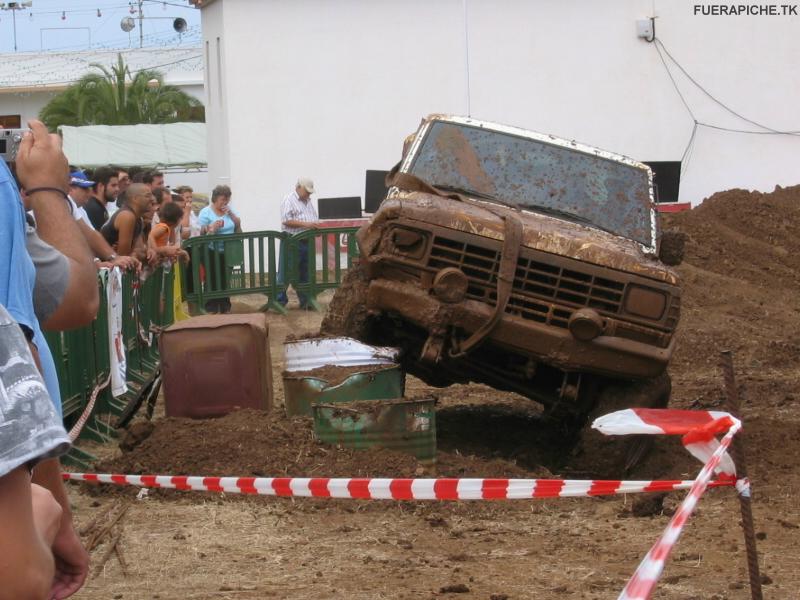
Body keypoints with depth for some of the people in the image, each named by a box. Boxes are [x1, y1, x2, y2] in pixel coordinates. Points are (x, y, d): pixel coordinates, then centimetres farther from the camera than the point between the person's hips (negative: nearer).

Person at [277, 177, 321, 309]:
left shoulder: (308, 202, 17)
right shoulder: (289, 201, -7)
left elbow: (315, 219, 24)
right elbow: (286, 221, -17)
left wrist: (316, 227, 1)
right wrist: (305, 224, -22)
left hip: (307, 242, 7)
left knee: (305, 273, 11)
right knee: (285, 273, -4)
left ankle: (305, 300, 18)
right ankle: (280, 301, 0)